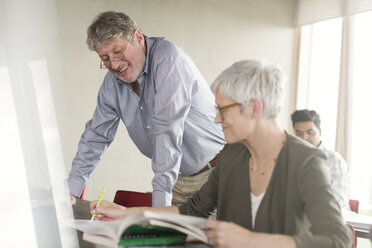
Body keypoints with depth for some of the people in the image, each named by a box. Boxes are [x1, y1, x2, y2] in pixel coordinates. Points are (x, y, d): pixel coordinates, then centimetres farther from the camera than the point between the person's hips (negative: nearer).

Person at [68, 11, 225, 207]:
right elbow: (96, 135, 11)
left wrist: (160, 200, -29)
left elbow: (168, 131, -27)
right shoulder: (112, 81, 2)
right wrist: (71, 190, 5)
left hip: (213, 171, -6)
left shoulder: (167, 58, -20)